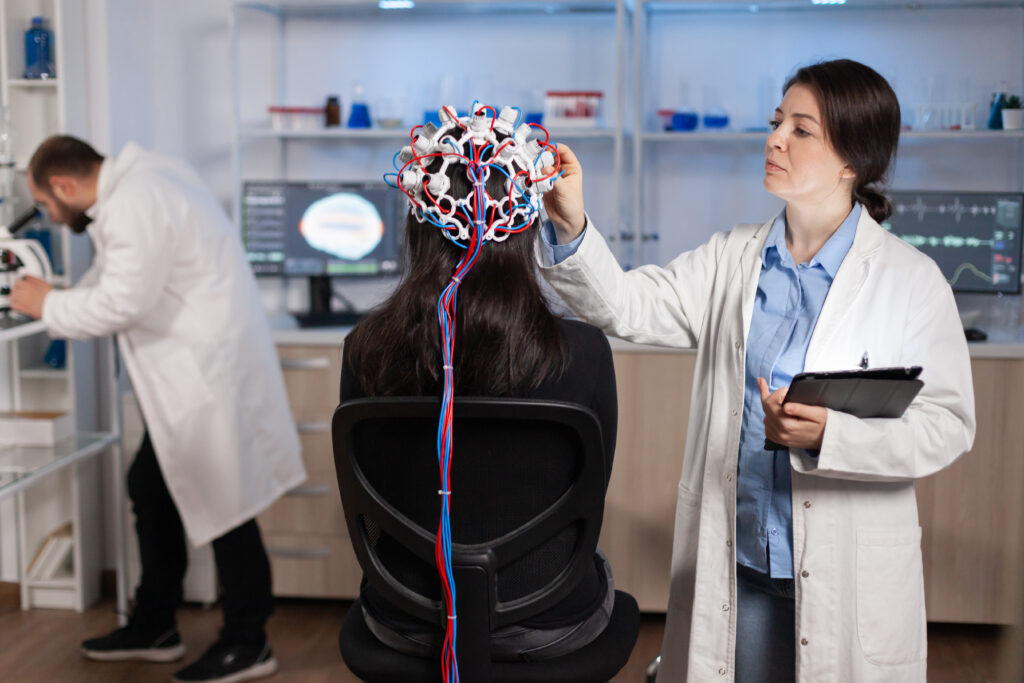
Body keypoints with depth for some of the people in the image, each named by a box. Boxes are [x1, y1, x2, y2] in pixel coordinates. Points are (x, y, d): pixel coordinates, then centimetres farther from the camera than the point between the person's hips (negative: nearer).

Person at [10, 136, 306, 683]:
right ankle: (153, 628, 31)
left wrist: (48, 306, -6)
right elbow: (114, 274, 22)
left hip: (208, 372, -11)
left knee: (222, 502, -1)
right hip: (189, 370, 11)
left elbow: (122, 303, -21)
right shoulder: (134, 182, 12)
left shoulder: (135, 203, -20)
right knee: (151, 489, 17)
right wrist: (61, 301, 10)